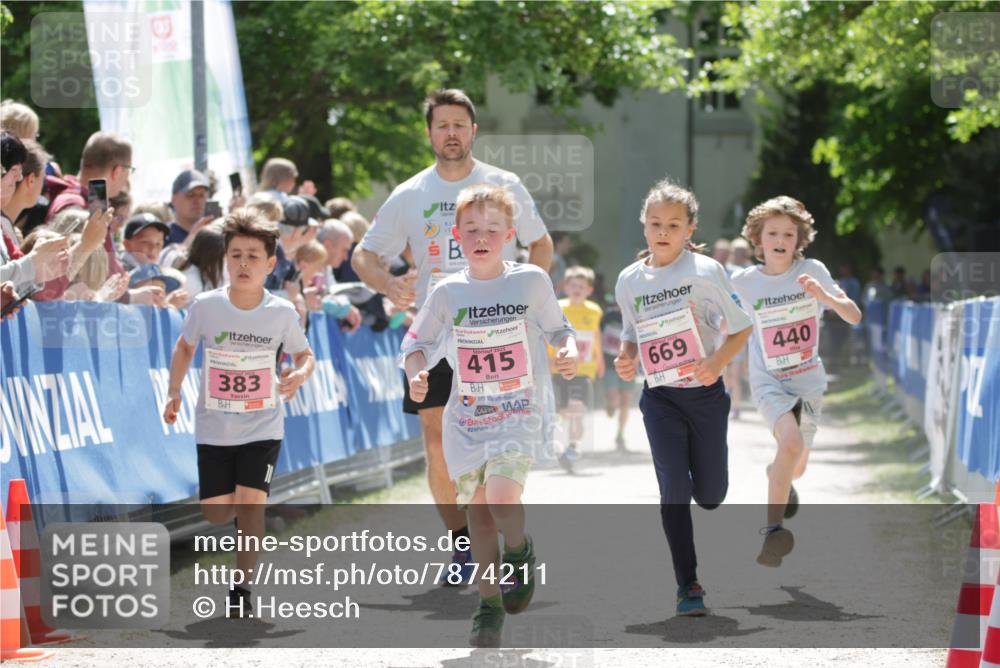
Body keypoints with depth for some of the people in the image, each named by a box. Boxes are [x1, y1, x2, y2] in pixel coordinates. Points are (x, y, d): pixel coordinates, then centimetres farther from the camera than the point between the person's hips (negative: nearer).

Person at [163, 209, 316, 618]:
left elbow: (305, 355, 5)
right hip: (213, 426, 1)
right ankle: (240, 512, 41)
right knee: (216, 514, 3)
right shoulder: (205, 306, -10)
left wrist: (299, 374, -18)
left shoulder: (282, 312, -10)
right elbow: (185, 346, 8)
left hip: (263, 426, -1)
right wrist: (175, 392, -4)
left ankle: (241, 589, -3)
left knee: (250, 502, -15)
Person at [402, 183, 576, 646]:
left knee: (501, 498, -22)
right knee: (477, 510, 5)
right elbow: (418, 343, 9)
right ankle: (489, 607, 17)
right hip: (466, 419, 3)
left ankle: (519, 552, 11)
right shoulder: (448, 293, 1)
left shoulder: (531, 281, -3)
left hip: (521, 414, -3)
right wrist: (416, 375, -11)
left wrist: (569, 352, -11)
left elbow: (557, 328, 9)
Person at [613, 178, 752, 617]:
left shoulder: (706, 271, -8)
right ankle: (687, 585, -2)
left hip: (705, 393, -1)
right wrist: (626, 360, -7)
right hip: (660, 396, 1)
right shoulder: (629, 280, 1)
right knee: (674, 490, -11)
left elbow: (741, 329, -3)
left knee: (711, 495, 6)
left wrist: (717, 362, -20)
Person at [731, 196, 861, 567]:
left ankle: (778, 476, 56)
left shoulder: (812, 272, -7)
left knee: (795, 468, 16)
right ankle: (772, 529, -22)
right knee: (791, 442, -31)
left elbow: (854, 317, -11)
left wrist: (824, 296, -26)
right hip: (769, 382, -3)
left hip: (809, 383, 3)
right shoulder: (744, 282, -7)